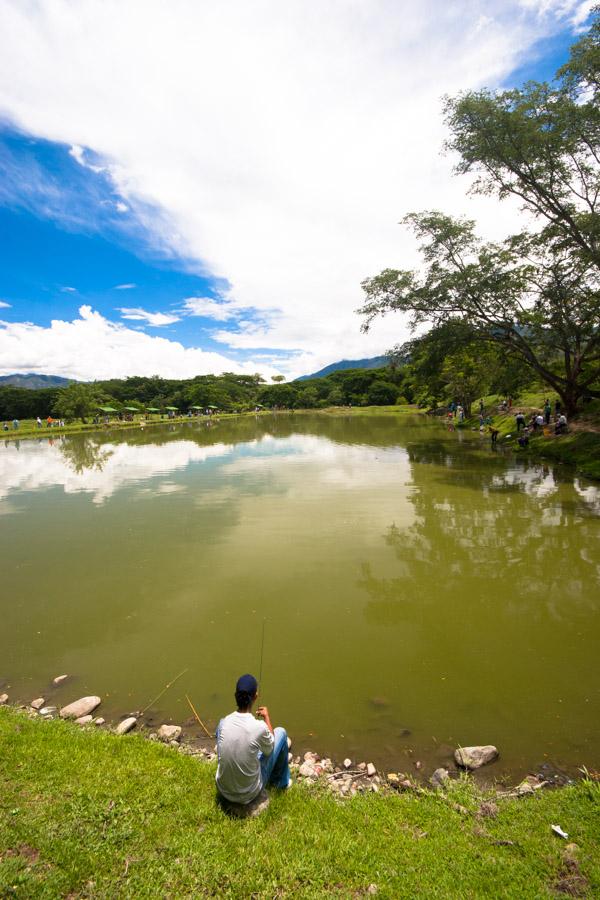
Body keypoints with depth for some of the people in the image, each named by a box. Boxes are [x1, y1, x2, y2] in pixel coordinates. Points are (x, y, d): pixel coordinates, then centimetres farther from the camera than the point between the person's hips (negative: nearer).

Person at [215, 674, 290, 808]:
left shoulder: (224, 722, -16)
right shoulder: (260, 727, -27)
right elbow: (269, 749, -4)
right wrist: (267, 718, 8)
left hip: (223, 791, 3)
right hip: (250, 795, -3)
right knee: (280, 732, 8)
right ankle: (281, 782, 30)